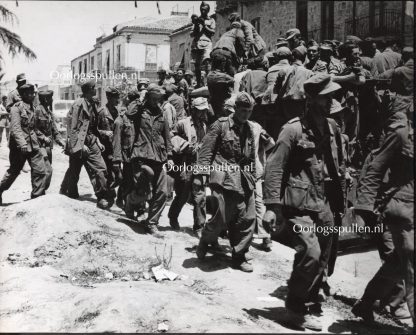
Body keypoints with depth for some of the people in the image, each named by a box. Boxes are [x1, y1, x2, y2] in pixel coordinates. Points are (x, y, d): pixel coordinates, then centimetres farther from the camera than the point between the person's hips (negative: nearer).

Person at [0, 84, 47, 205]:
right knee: (14, 171, 9)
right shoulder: (16, 108, -10)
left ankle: (37, 197, 4)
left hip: (33, 145, 6)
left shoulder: (31, 107, 12)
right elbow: (15, 129, -20)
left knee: (40, 170, -5)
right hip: (19, 146, -6)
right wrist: (22, 144, -30)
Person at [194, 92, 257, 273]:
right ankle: (205, 241, 24)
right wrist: (201, 174, -15)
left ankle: (239, 257, 17)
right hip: (224, 178, -6)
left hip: (244, 181, 6)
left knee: (247, 220, 4)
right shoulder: (221, 125, -4)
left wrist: (252, 179, 17)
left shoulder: (249, 130, 14)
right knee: (222, 217, -7)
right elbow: (206, 150, -8)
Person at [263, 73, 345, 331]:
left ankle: (310, 301, 33)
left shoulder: (332, 128, 8)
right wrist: (273, 207, -17)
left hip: (325, 205, 7)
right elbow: (274, 167, -13)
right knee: (310, 253, -17)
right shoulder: (294, 129, -12)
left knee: (322, 258, 12)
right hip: (299, 204, -7)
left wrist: (338, 199, 16)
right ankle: (296, 308, 3)